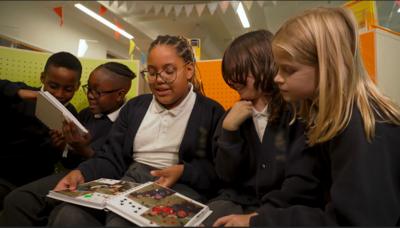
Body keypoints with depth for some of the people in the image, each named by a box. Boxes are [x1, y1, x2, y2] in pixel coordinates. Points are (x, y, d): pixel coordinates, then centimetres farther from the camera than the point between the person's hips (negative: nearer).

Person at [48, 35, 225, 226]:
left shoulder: (211, 111, 5)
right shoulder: (134, 106, 18)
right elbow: (112, 157, 11)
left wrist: (183, 171, -18)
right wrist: (82, 173, -8)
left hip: (179, 187, -3)